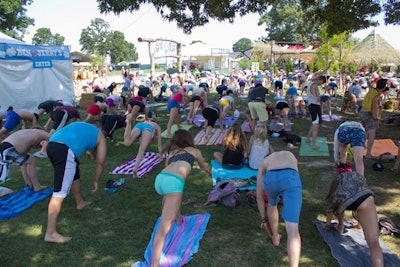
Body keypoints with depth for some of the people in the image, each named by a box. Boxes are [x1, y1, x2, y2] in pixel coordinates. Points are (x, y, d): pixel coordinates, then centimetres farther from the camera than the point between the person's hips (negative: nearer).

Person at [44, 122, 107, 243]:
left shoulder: (79, 124, 35)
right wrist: (96, 181, 35)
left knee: (74, 174, 30)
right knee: (60, 192, -9)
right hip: (66, 150, -8)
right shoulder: (100, 136, 22)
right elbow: (100, 162, 22)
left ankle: (80, 202, 51)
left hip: (51, 145, 8)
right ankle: (50, 233, -10)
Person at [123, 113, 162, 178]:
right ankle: (135, 169, -43)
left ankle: (129, 122, -45)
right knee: (141, 150, -22)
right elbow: (159, 143, 42)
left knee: (127, 143, -27)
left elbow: (143, 142, 56)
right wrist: (160, 154, 53)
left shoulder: (145, 122, 50)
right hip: (148, 127, -2)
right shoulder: (157, 127, 41)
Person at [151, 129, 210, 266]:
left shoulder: (171, 153, 33)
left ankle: (179, 220, 48)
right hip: (173, 182, -5)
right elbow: (203, 167, 47)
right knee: (164, 226, -12)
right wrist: (208, 171, 70)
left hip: (159, 179, 5)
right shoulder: (195, 151, 27)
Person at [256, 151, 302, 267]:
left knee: (272, 203, 38)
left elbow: (259, 196, 39)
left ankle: (275, 237, 53)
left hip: (270, 179, 1)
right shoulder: (291, 156, 46)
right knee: (293, 230, -3)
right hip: (290, 178, -1)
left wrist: (263, 218, 50)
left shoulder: (264, 162, 40)